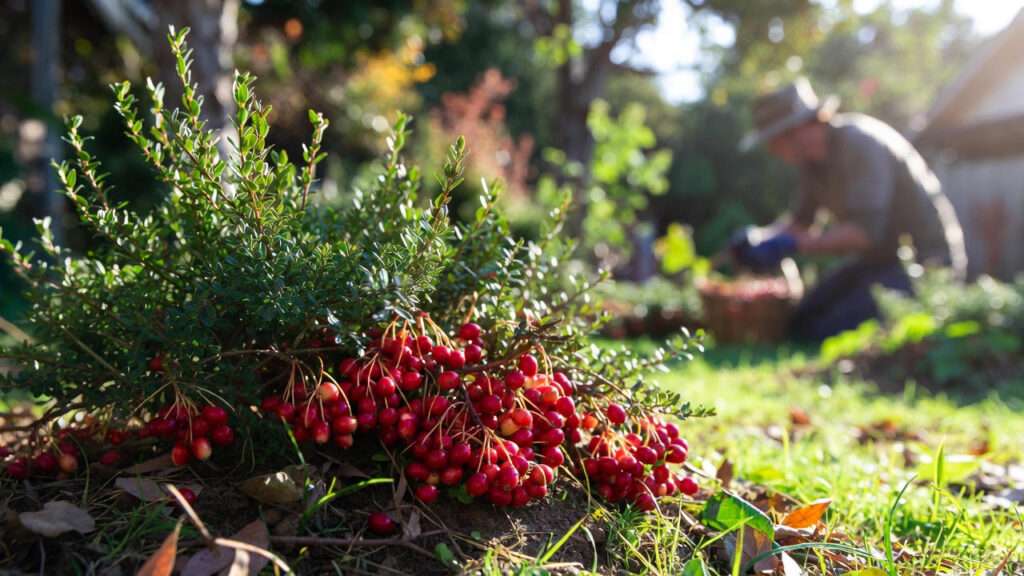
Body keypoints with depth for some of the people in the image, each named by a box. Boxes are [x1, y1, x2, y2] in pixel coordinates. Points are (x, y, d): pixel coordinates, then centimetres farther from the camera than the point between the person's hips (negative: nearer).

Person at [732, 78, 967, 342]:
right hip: (878, 259, 9)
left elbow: (866, 232, -30)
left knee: (826, 333, -21)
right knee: (801, 325, 4)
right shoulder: (813, 156, 3)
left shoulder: (859, 144, -23)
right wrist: (761, 236, -8)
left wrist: (793, 244, -30)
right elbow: (802, 220, 12)